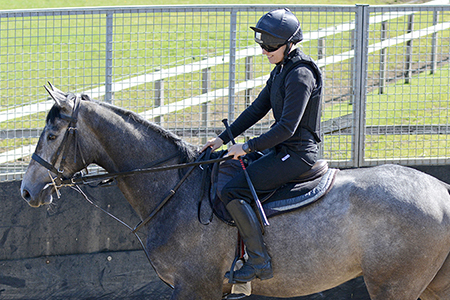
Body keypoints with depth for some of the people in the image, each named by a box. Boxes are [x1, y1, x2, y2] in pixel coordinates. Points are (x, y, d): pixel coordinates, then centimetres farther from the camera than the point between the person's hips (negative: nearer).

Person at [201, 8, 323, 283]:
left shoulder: (300, 75, -20)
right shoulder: (282, 69, 11)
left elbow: (287, 127, -25)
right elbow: (258, 109, 15)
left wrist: (248, 147, -19)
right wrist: (223, 139, 9)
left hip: (297, 154, -11)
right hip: (284, 148, 11)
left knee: (232, 191, -18)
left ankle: (260, 262, -16)